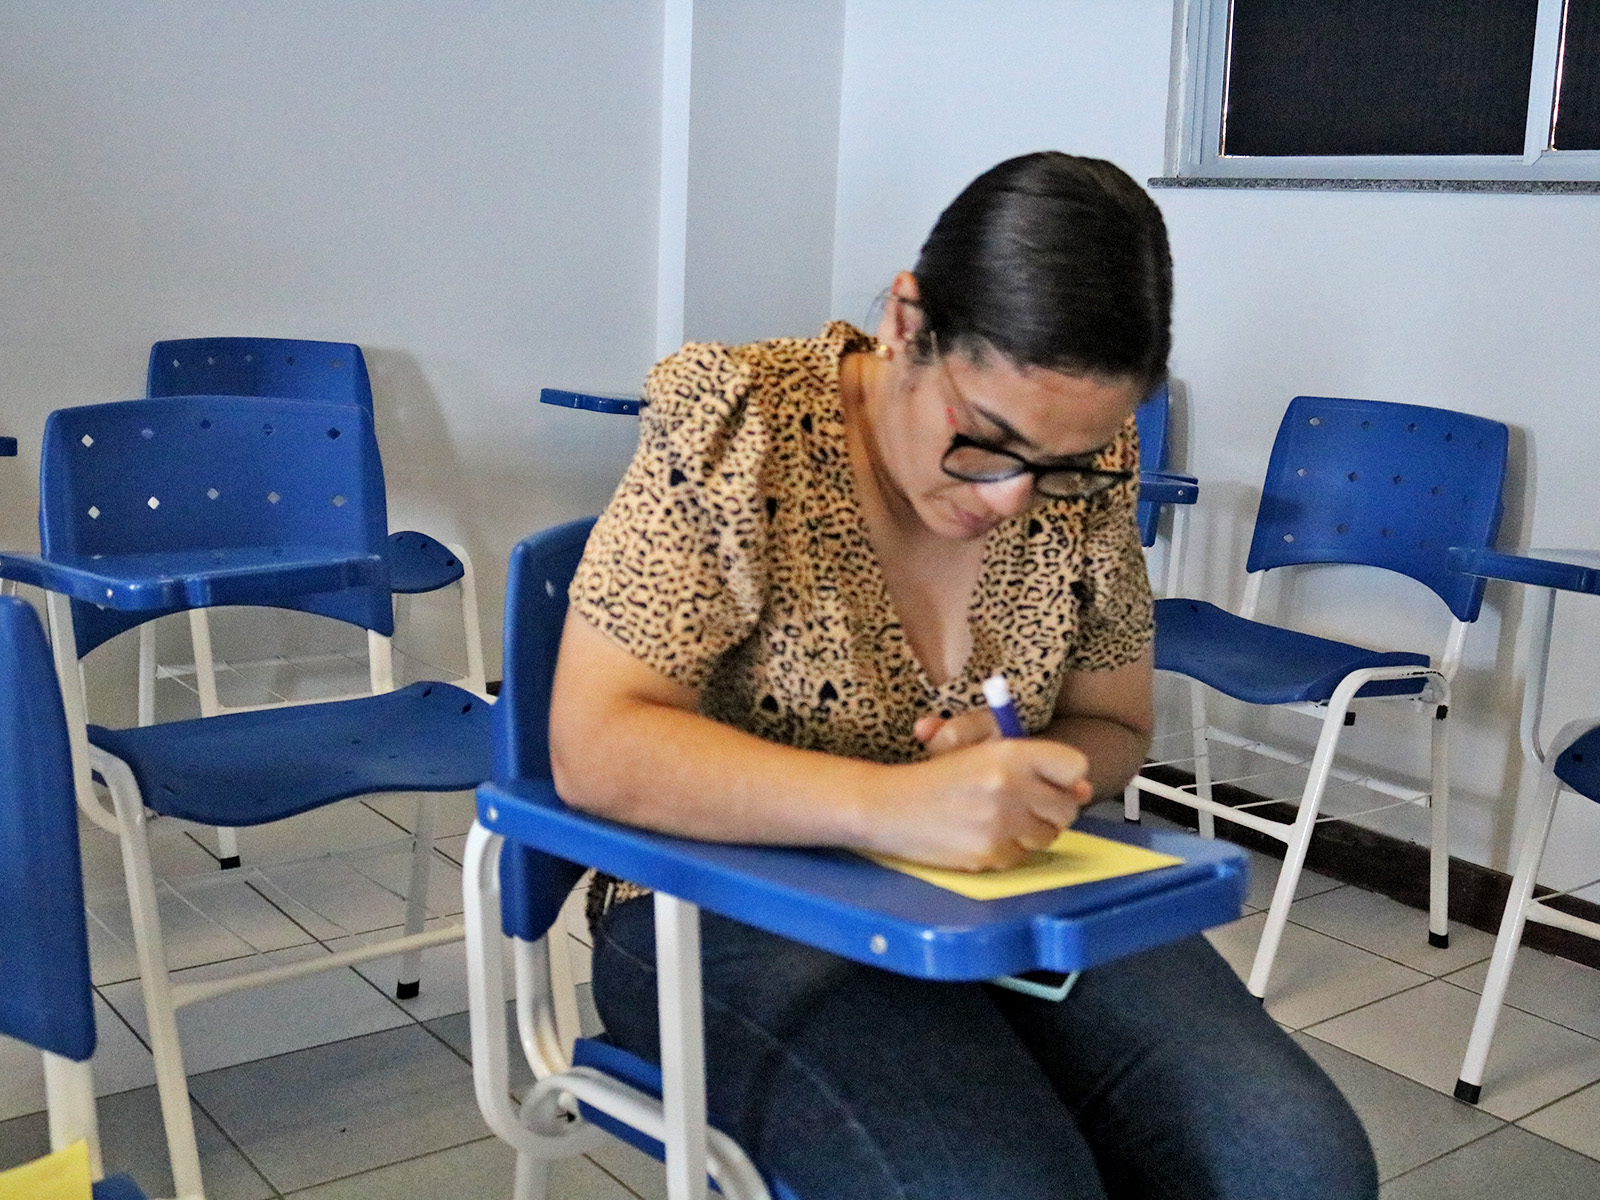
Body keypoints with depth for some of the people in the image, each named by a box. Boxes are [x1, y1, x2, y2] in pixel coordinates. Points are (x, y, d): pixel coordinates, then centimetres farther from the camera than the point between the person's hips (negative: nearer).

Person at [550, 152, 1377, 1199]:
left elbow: (1113, 727, 9)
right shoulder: (736, 431, -14)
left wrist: (1024, 780, -16)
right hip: (742, 910, -3)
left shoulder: (1088, 472, -3)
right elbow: (597, 746, -20)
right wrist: (891, 805, -33)